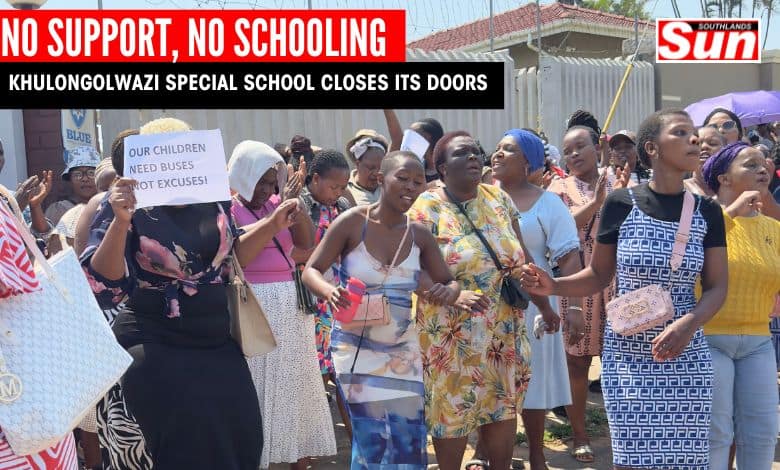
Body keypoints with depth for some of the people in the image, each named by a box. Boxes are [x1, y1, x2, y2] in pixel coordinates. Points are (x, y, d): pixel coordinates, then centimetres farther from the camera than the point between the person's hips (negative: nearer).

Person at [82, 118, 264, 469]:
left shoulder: (212, 196, 3)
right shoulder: (126, 203, -11)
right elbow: (102, 284, -18)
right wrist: (120, 221, -30)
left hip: (218, 346, 5)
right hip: (156, 352, -5)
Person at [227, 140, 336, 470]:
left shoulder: (277, 202, 10)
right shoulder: (226, 208, -4)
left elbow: (307, 242, 1)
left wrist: (294, 201, -8)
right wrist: (277, 217, -21)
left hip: (292, 306, 6)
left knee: (297, 386, 11)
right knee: (258, 389, 0)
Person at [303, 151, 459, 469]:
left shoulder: (420, 235, -3)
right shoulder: (353, 222, -12)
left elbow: (451, 283, 5)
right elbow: (310, 271, -10)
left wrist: (446, 293, -20)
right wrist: (330, 292, -32)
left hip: (402, 349, 4)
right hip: (356, 347, -3)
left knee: (409, 439, 7)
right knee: (373, 438, -1)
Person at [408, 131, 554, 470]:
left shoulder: (499, 200, 5)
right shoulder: (428, 207, -9)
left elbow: (522, 259, 12)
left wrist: (544, 305, 14)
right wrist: (455, 294, -32)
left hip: (505, 333, 5)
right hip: (453, 336, -4)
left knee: (504, 409, 13)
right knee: (452, 412, 5)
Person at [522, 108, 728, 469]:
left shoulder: (706, 211, 2)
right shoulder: (621, 203, -4)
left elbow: (716, 287, 3)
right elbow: (599, 275, 4)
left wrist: (688, 324, -15)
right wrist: (553, 286, -13)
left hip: (687, 358, 2)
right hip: (627, 357, -2)